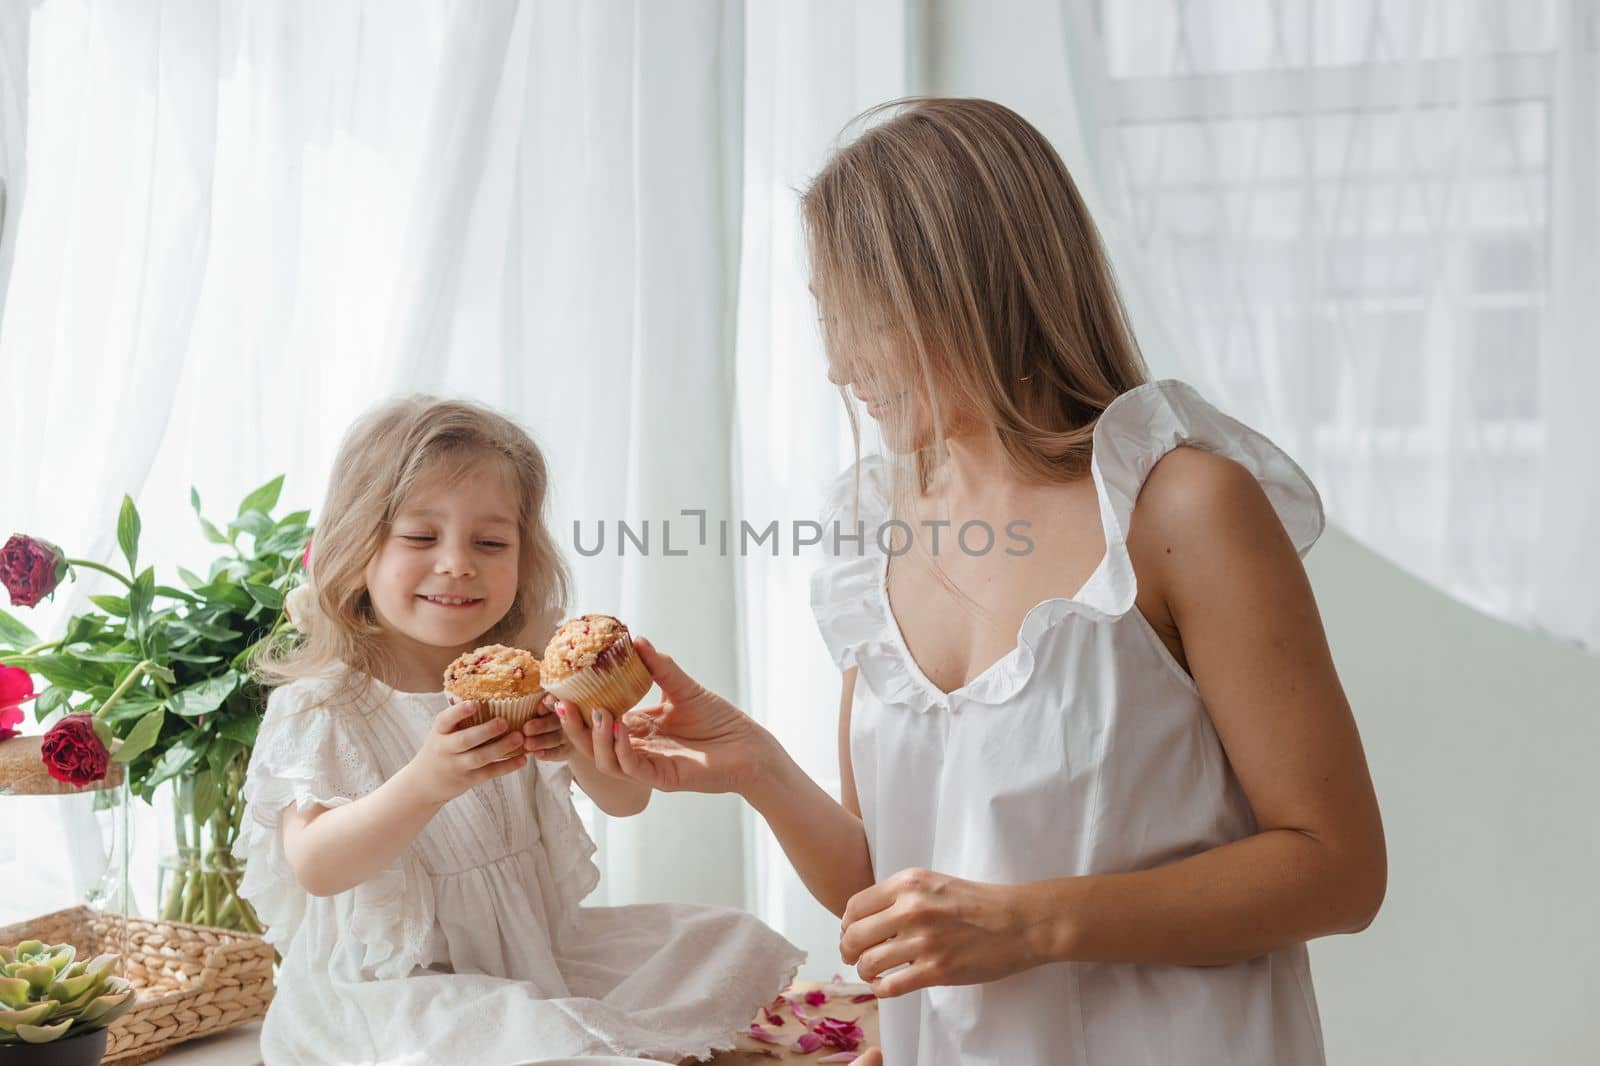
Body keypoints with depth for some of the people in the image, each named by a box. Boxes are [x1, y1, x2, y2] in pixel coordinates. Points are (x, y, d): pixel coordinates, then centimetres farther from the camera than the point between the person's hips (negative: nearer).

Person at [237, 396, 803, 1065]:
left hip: (539, 951, 6)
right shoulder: (319, 707, -10)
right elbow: (315, 866, -20)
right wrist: (427, 783, -37)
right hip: (389, 984, -6)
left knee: (734, 943, -2)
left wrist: (581, 745, -27)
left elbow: (626, 801, -3)